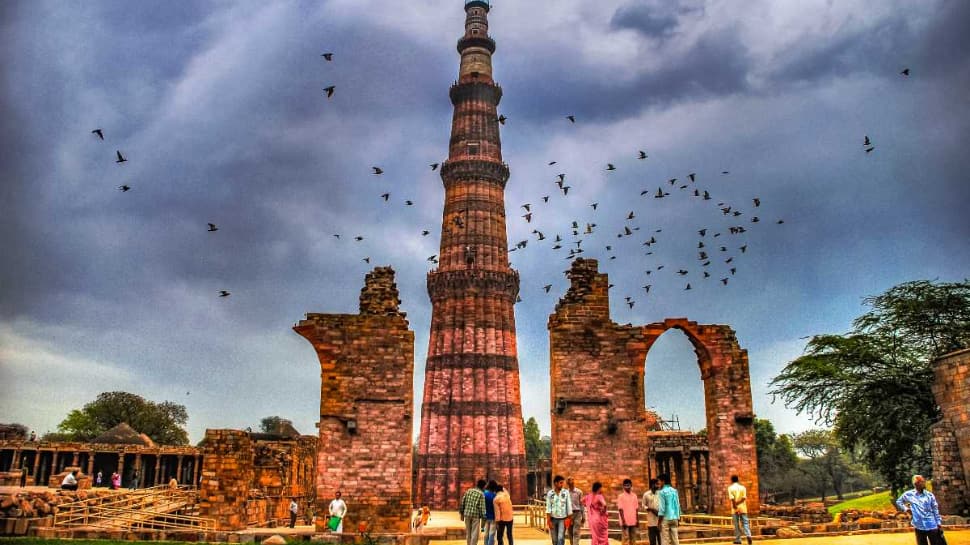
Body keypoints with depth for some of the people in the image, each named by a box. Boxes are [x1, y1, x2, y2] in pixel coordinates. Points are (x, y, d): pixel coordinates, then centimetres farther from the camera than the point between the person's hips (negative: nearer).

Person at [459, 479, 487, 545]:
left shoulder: (468, 491, 8)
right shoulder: (481, 494, -6)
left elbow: (462, 502, 8)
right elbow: (482, 507, -12)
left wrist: (461, 513, 15)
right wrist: (483, 517, -9)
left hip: (467, 514, 5)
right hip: (476, 515, -5)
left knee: (468, 532, 16)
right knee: (474, 533, 3)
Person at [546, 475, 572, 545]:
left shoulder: (566, 492, -2)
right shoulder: (550, 493, -1)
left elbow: (569, 505, 0)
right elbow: (548, 507, -3)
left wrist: (570, 518, -4)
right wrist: (548, 521, -7)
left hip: (562, 519, -1)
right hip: (553, 518, 1)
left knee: (561, 538, -11)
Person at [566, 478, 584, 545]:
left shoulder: (579, 492, 0)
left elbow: (581, 504, 4)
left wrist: (583, 516, 3)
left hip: (577, 513, -2)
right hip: (569, 514, 2)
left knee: (576, 532, -9)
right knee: (570, 533, 7)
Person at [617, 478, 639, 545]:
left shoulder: (634, 496, 9)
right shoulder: (621, 496, -5)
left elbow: (636, 509, 13)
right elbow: (621, 510, -8)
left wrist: (637, 519, 8)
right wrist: (623, 521, -14)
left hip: (633, 521, 5)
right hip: (625, 522, -5)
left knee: (633, 538, 7)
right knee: (625, 538, -4)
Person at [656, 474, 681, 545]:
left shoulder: (662, 492, -9)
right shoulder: (674, 491, 9)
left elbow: (662, 507, -13)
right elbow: (677, 505, 11)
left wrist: (659, 521, -9)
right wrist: (678, 519, 17)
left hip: (665, 519, -6)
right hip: (674, 518, 6)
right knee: (675, 539, 7)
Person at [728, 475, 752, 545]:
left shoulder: (730, 488, -2)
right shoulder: (743, 487, 6)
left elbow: (731, 498, -16)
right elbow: (744, 497, -8)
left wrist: (734, 505, -10)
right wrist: (738, 503, -9)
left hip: (735, 509, -2)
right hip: (743, 508, 2)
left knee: (737, 524, 3)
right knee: (745, 523, 3)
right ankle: (748, 535, -20)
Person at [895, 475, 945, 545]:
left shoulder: (929, 495, 0)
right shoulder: (909, 494, -2)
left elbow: (935, 510, 5)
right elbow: (898, 501, 14)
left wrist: (939, 523, 2)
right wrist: (906, 509, 0)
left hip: (932, 526, 0)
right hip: (919, 527, 0)